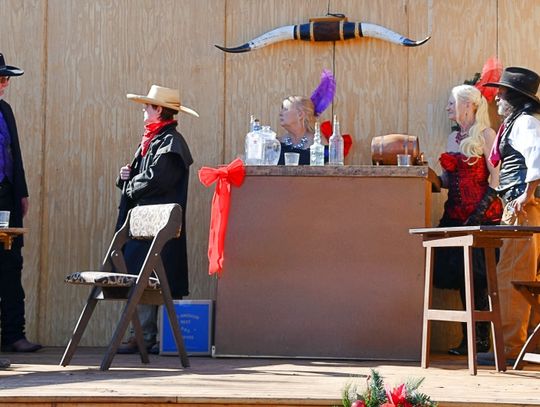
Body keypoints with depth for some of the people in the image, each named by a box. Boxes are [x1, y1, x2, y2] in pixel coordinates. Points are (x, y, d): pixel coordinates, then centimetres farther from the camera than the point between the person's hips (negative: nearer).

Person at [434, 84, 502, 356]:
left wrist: (481, 210, -18)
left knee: (477, 276, -7)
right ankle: (469, 337, 11)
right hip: (457, 215, 7)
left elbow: (496, 176, -10)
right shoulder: (454, 137, 17)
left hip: (482, 216, -7)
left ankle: (481, 339, -2)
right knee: (461, 276, 6)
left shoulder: (484, 134, -5)